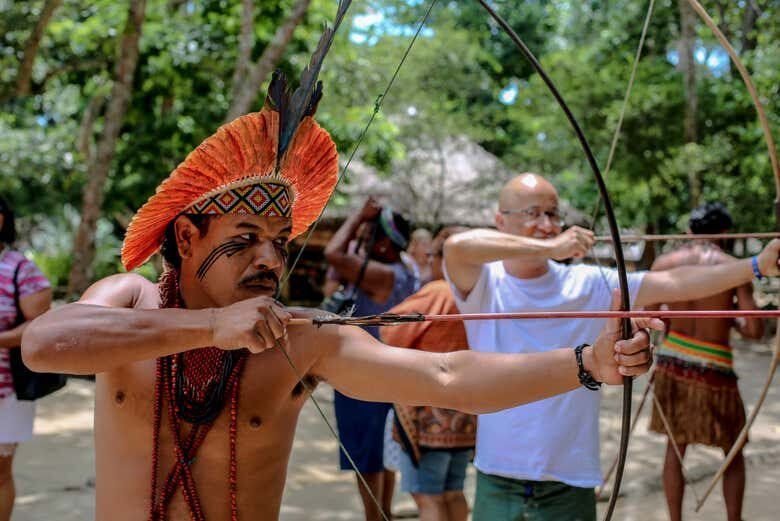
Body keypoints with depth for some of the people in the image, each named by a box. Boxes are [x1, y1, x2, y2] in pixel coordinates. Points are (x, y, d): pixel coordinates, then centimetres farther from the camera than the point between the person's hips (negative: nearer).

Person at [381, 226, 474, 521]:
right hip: (467, 416, 8)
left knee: (427, 497, -2)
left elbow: (390, 331, -10)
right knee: (452, 493, 15)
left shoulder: (437, 294, -16)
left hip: (431, 415, -8)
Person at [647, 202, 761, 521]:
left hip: (672, 362, 3)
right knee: (733, 452, 14)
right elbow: (755, 330, -12)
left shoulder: (665, 263, -2)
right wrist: (734, 323, 8)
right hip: (714, 369, -3)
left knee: (675, 447, 15)